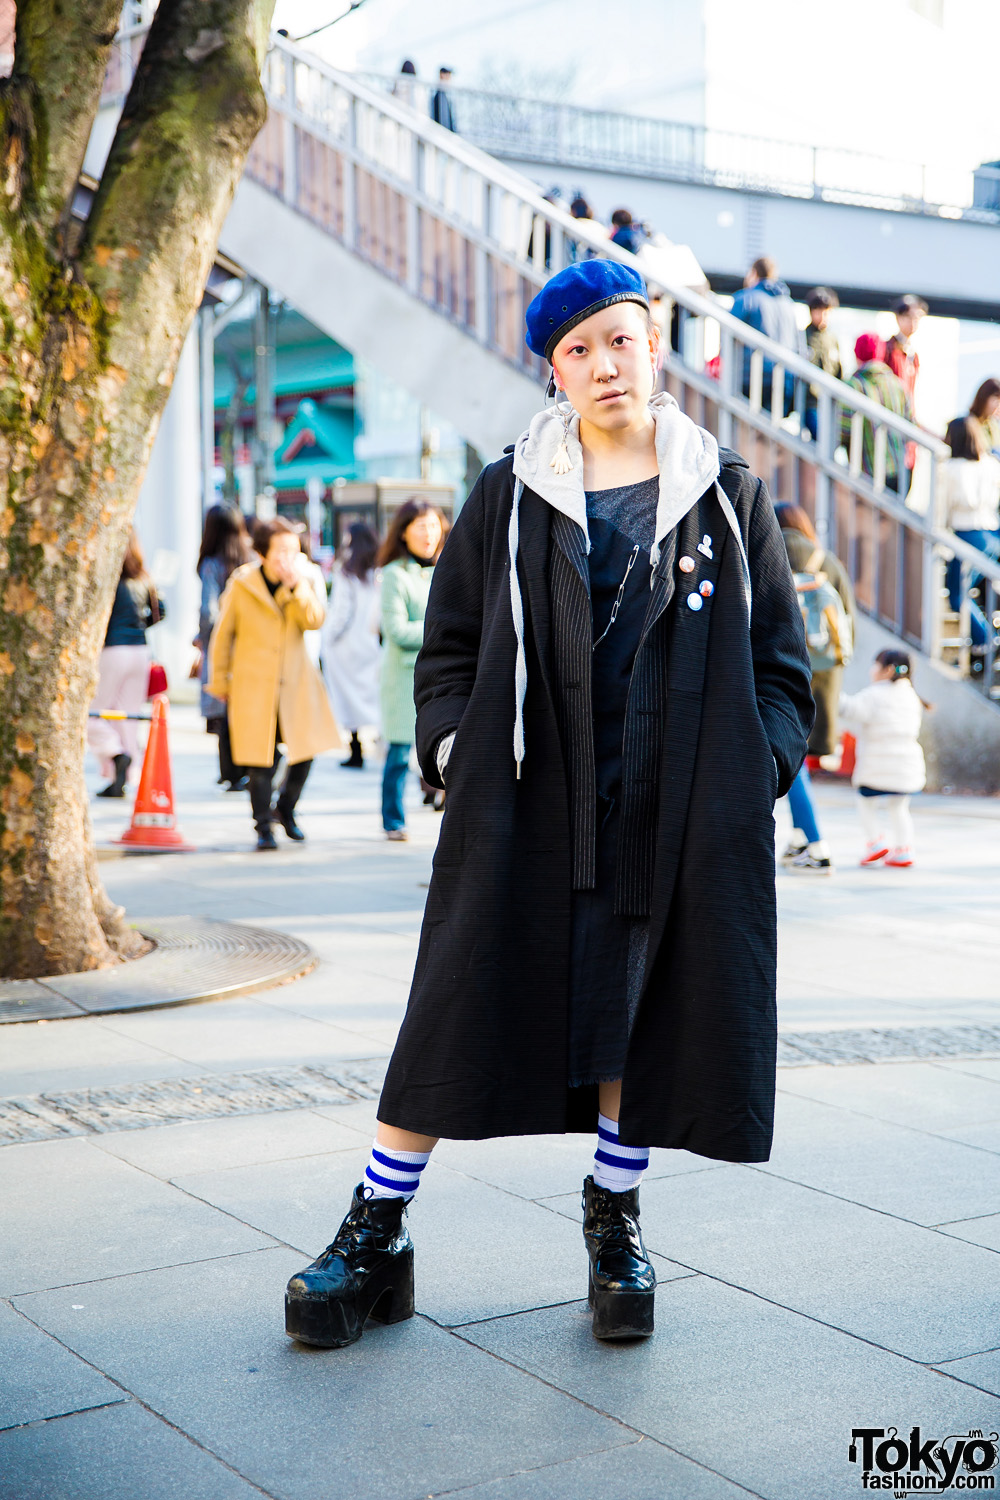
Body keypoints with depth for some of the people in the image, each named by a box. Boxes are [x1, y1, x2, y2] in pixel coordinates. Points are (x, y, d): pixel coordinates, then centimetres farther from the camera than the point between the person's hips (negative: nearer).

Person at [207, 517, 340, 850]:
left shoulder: (302, 583, 4)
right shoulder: (241, 585, -2)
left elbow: (314, 621, -12)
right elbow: (222, 636, 6)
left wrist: (297, 585, -22)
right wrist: (219, 683, 10)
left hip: (296, 684, 3)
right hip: (253, 686, -2)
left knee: (305, 750, 1)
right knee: (261, 761, -3)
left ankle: (285, 809, 27)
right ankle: (263, 827, 12)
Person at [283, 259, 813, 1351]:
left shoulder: (727, 495, 8)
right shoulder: (508, 495, 6)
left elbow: (779, 657, 10)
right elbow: (451, 645, 9)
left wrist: (760, 763, -3)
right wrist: (453, 747, -6)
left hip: (678, 814, 1)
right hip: (525, 807, -1)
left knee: (644, 1012, 8)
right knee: (462, 1009, -1)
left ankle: (614, 1217, 30)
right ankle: (375, 1237, 10)